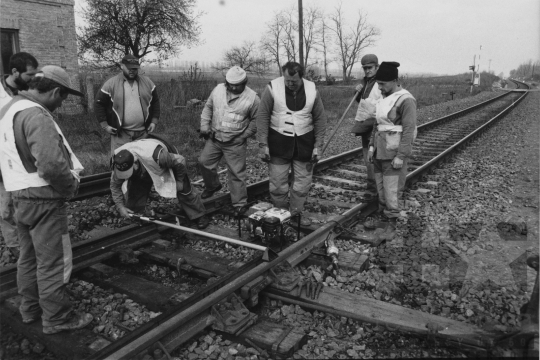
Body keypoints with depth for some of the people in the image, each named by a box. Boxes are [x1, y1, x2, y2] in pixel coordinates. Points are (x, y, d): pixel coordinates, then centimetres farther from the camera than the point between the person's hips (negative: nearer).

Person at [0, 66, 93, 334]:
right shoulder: (36, 115, -22)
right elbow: (52, 165, -32)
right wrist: (71, 186, -14)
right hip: (44, 200, -10)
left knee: (29, 257, 21)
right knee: (53, 262, 2)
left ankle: (31, 308, 37)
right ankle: (57, 318, 15)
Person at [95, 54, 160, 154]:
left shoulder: (147, 82, 8)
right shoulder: (111, 84, 0)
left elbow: (155, 102, 15)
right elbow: (99, 104, 4)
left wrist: (154, 121, 5)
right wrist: (105, 125, -3)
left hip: (143, 132, 3)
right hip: (120, 134, -2)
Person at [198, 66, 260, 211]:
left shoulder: (252, 98, -13)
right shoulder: (218, 89, -2)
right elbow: (208, 107, 10)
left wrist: (244, 135, -9)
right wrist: (205, 126, 2)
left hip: (235, 143, -4)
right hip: (214, 138, 5)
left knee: (236, 173, 0)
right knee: (204, 162, 11)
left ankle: (239, 204, 14)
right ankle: (212, 185, 39)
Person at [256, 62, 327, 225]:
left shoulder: (312, 90, -4)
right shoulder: (273, 88, -10)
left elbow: (320, 119, 3)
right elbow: (263, 116, -7)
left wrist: (318, 146, 0)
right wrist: (263, 145, -10)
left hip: (304, 143, 2)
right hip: (278, 141, -2)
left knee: (302, 184, 8)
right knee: (278, 184, 1)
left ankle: (296, 214, 25)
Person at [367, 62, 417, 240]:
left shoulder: (406, 100, -14)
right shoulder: (383, 97, 9)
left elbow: (409, 130, -17)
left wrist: (401, 156, -19)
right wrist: (372, 145, 11)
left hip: (393, 153, -7)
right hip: (379, 151, 7)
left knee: (390, 190, -3)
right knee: (380, 187, 14)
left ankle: (391, 224, 10)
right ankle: (382, 215, 28)